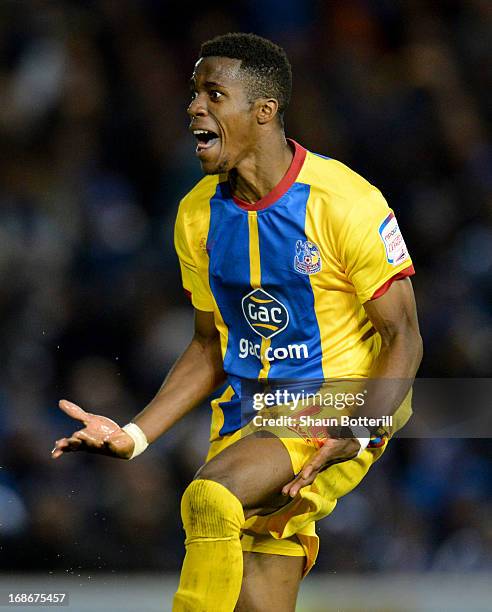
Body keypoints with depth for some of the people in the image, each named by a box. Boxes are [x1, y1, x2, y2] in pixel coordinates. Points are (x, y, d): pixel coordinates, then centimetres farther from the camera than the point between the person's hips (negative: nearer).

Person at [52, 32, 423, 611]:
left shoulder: (345, 202, -15)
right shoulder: (198, 214, 5)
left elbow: (402, 337, -11)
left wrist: (358, 437, -26)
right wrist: (133, 435, 2)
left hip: (338, 408, -6)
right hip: (248, 414, 6)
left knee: (210, 499, -30)